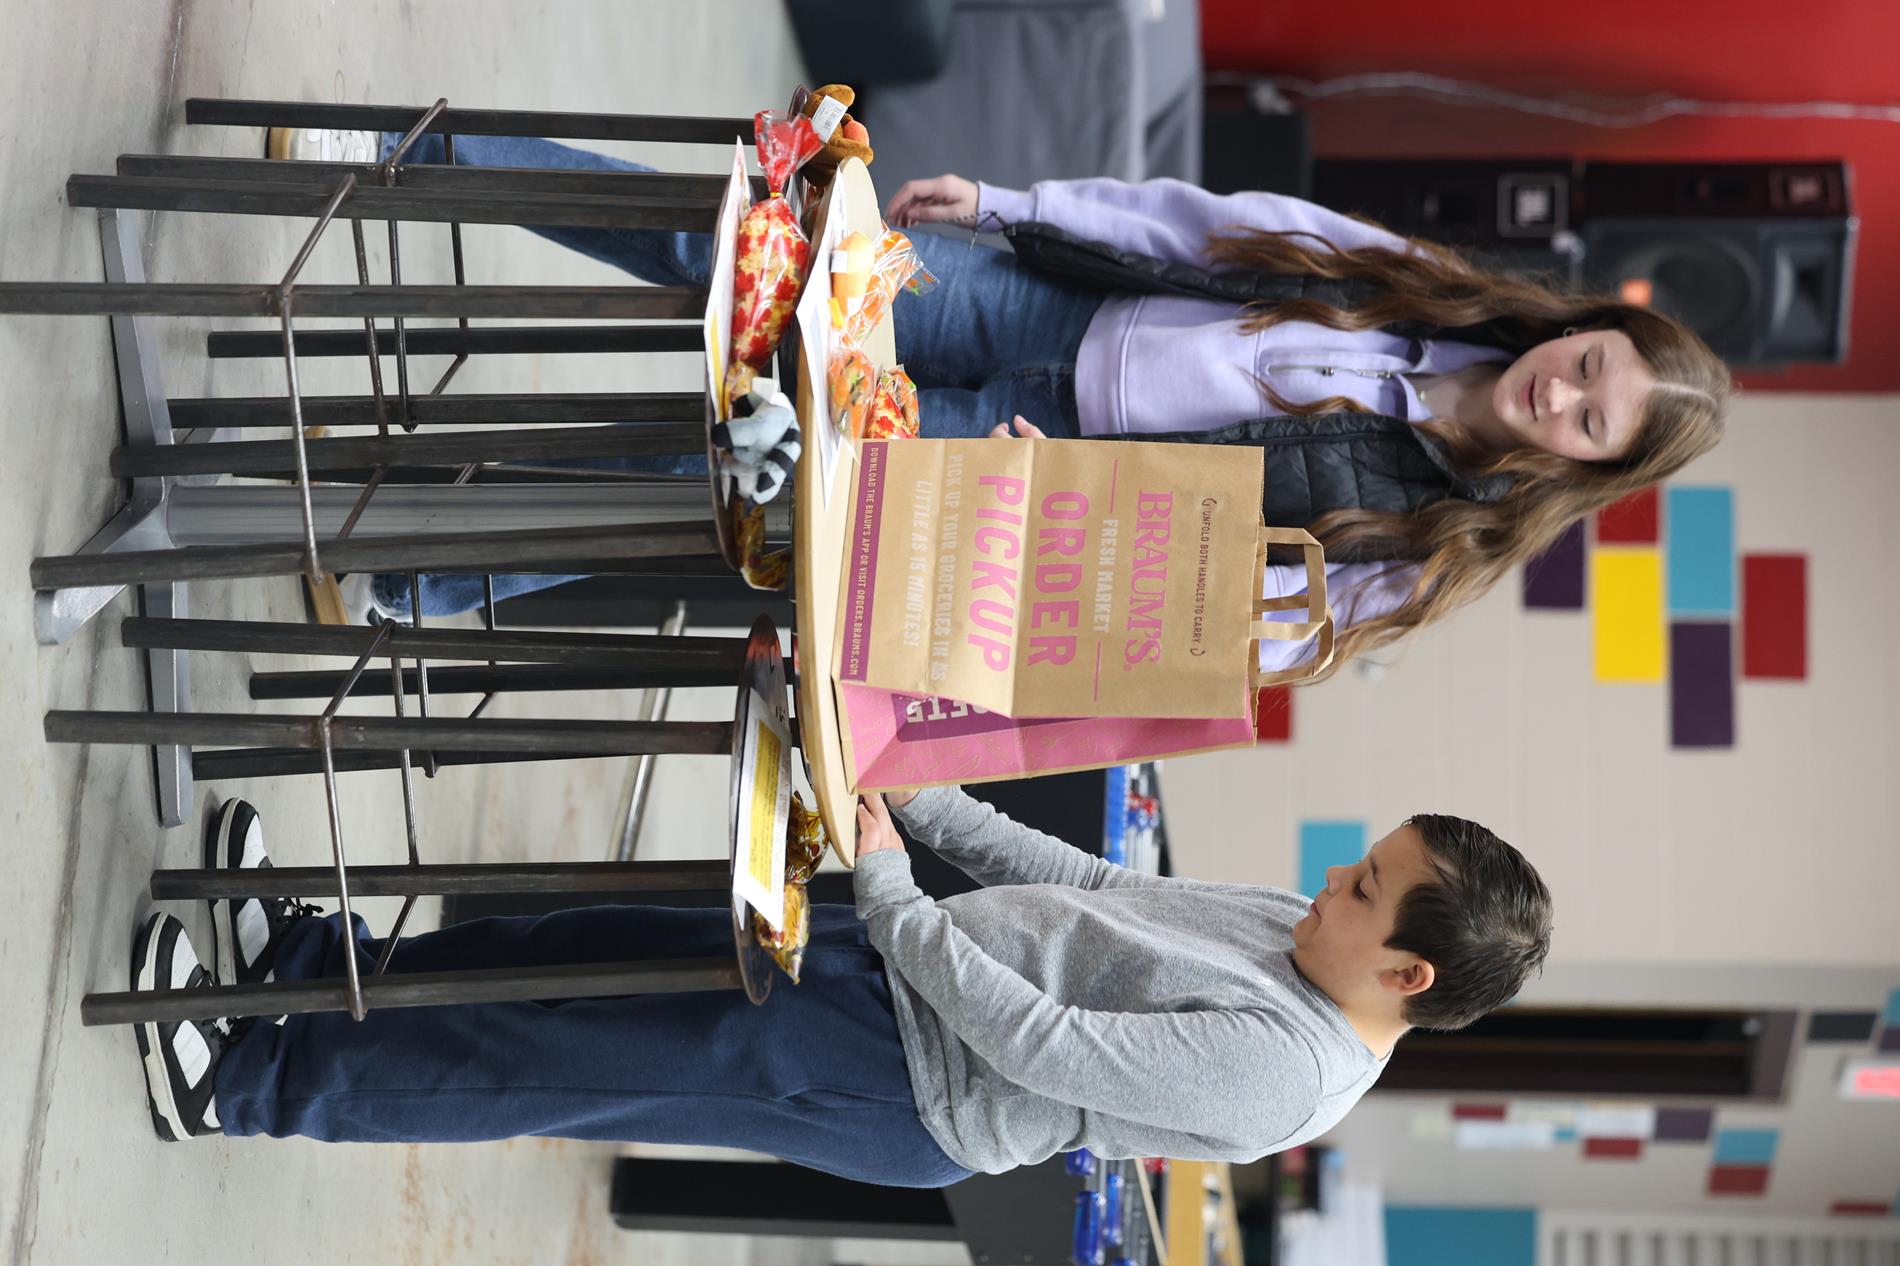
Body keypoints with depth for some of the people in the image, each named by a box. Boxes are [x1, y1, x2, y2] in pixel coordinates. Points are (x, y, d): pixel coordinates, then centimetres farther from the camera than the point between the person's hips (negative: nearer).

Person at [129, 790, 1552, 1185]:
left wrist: (886, 888, -18)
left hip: (907, 1090, -8)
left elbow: (1035, 1043, -27)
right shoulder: (1295, 932, 1)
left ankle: (251, 1084, 1)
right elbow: (1098, 890, 12)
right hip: (916, 958, 8)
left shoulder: (1284, 1072, -28)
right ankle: (305, 951, 18)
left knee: (584, 1071, -9)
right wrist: (930, 800, 8)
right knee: (604, 941, 6)